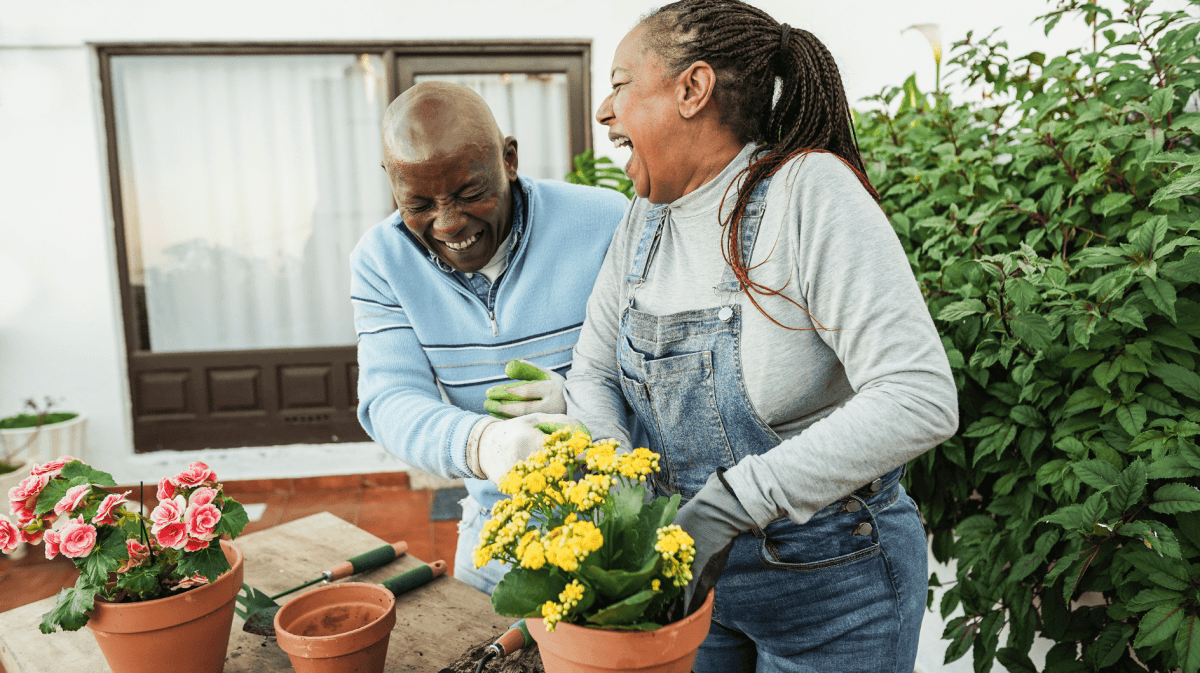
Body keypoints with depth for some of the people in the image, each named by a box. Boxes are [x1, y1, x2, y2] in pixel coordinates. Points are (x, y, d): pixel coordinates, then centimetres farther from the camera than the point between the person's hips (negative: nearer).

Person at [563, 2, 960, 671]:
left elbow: (920, 401, -29)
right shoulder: (648, 217, -2)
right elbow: (593, 376, 2)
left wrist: (728, 503, -30)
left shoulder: (811, 190, -22)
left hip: (832, 587, -5)